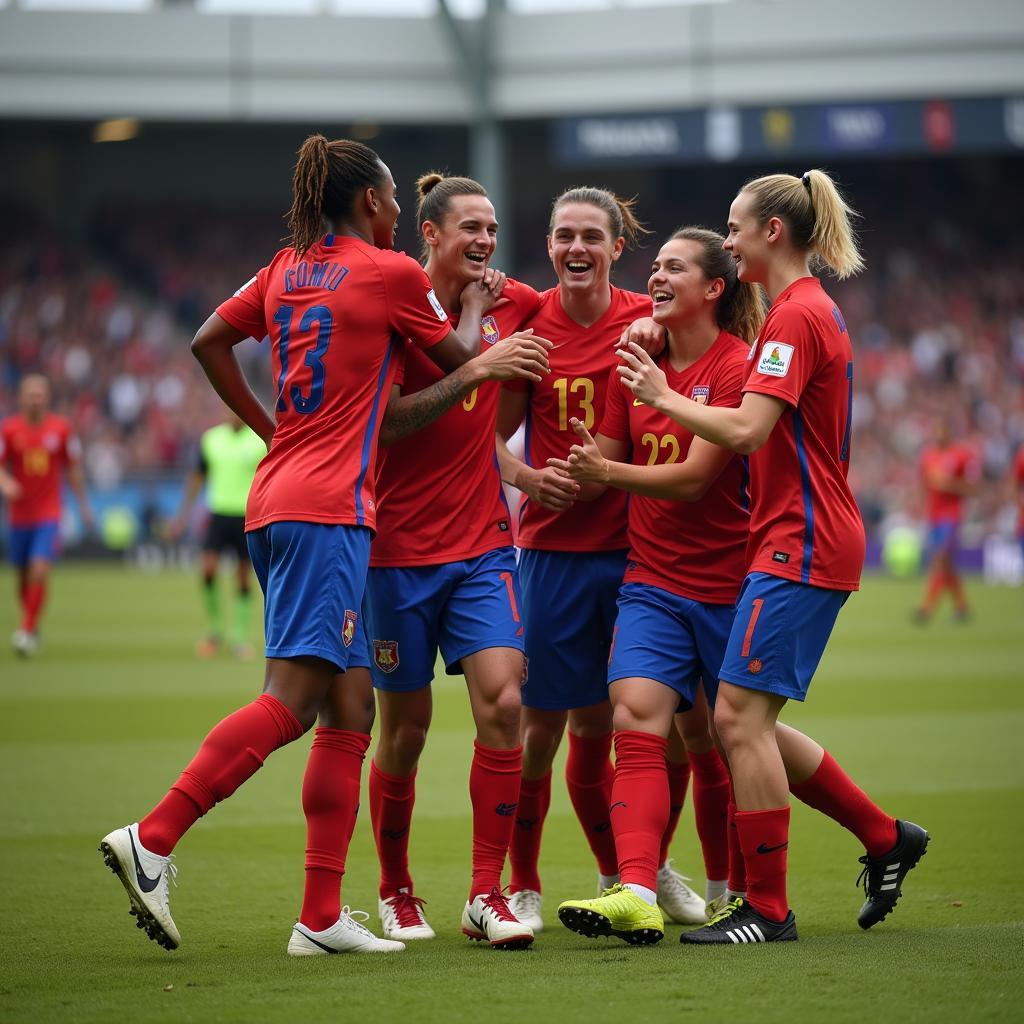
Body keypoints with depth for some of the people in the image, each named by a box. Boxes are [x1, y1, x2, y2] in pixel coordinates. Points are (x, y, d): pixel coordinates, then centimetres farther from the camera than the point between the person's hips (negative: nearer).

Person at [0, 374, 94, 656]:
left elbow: (74, 469, 9)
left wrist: (83, 505, 11)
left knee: (39, 571, -17)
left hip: (49, 516, -2)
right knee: (23, 577, 8)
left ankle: (27, 630, -14)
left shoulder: (61, 428, -1)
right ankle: (31, 626, 28)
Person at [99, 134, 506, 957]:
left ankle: (323, 918, 3)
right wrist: (475, 304, 30)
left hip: (279, 496, 8)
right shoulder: (393, 273, -2)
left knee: (350, 711, 7)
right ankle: (152, 839, -23)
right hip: (328, 507, -8)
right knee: (291, 701, -14)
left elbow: (209, 341, 18)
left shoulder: (288, 270, 16)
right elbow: (461, 361, 10)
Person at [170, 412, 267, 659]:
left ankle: (240, 636, 12)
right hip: (219, 514, 2)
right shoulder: (211, 438, 5)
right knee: (207, 568, -13)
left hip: (249, 517, -2)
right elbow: (197, 477, 14)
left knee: (244, 578, 2)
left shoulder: (262, 440, -3)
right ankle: (214, 628, 3)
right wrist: (183, 515, 12)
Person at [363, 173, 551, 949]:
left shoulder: (512, 304, 4)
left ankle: (487, 896, -7)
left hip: (484, 543, 3)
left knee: (503, 699, -14)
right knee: (405, 727, 5)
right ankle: (396, 893, 24)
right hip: (401, 545, -3)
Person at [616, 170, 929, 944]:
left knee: (740, 715, -10)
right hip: (799, 540, 10)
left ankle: (768, 909, -6)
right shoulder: (814, 310, 19)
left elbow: (746, 430, -22)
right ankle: (885, 838, 18)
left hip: (800, 546, -10)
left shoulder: (796, 314, -13)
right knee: (749, 724, 11)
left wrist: (663, 397, -10)